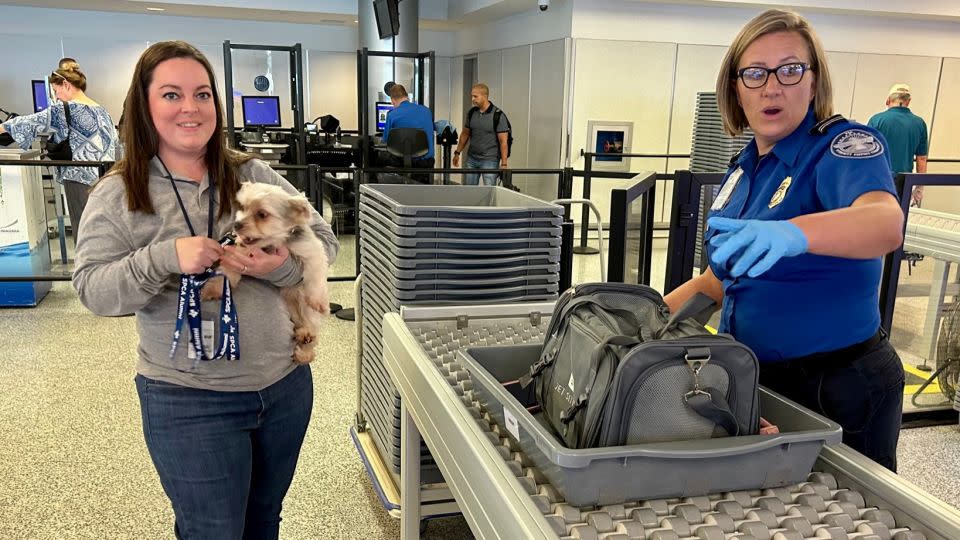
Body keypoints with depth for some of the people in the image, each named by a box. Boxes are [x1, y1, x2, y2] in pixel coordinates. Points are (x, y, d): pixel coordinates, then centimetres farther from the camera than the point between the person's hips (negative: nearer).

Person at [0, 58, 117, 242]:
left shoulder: (65, 110, -10)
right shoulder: (101, 110, 12)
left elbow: (33, 122, -4)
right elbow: (114, 142, 16)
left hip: (80, 179, -8)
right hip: (104, 178, 8)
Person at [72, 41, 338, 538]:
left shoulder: (254, 176, 1)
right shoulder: (118, 196, -5)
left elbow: (323, 240, 0)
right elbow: (93, 290, -11)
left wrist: (280, 267, -20)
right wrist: (164, 258, -29)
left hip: (286, 384, 3)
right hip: (189, 401, -3)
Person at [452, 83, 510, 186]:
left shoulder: (498, 115, -12)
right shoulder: (471, 113, 5)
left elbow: (503, 141, -13)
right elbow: (465, 134, 17)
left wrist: (504, 164, -16)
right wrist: (457, 152, 15)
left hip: (490, 160, -6)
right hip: (471, 158, 6)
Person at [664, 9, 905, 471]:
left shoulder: (844, 146, -13)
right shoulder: (744, 167, 8)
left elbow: (886, 223, -36)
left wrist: (792, 234, -54)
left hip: (839, 388, -6)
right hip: (754, 380, 7)